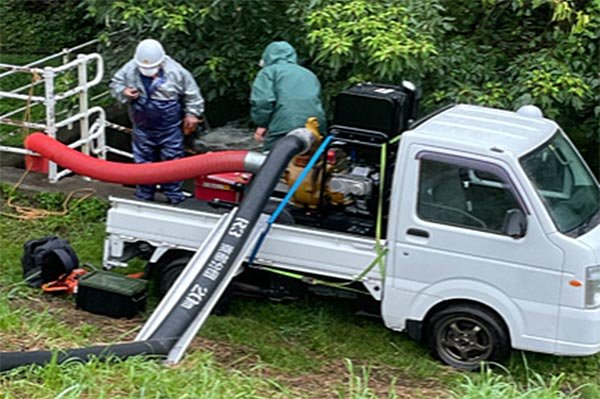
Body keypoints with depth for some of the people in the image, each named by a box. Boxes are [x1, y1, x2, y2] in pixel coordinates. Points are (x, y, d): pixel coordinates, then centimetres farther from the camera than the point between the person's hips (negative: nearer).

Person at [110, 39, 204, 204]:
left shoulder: (176, 71, -18)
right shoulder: (130, 69, -13)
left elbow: (192, 94, -6)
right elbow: (115, 84, 2)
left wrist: (191, 114, -5)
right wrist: (124, 93, -19)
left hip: (169, 129, -2)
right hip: (142, 129, 2)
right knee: (143, 163, 15)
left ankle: (175, 199, 21)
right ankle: (143, 199, 30)